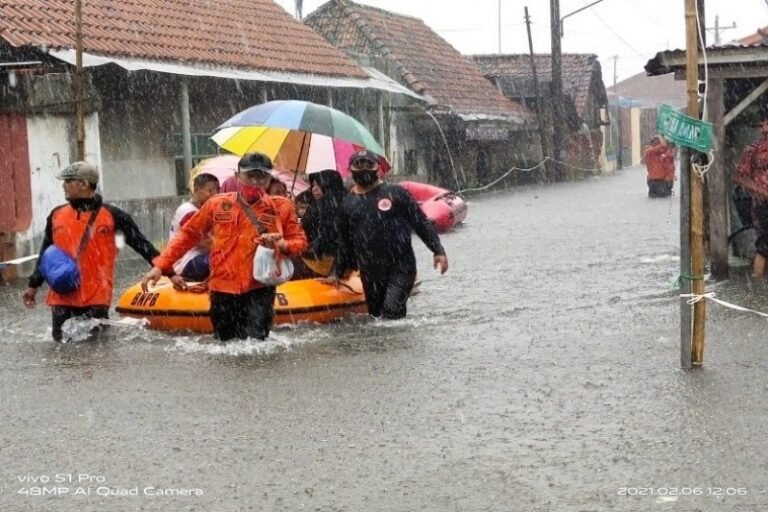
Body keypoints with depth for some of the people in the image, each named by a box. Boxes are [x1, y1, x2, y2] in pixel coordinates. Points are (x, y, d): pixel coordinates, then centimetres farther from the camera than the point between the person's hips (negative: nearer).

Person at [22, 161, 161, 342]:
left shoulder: (111, 215, -3)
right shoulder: (57, 215, 9)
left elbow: (141, 244, -1)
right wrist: (33, 285, 20)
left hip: (96, 296, -3)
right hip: (63, 296, 3)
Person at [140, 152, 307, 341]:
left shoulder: (281, 207, 3)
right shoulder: (217, 205, 5)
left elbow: (300, 241, 8)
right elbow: (188, 235, 12)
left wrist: (282, 245, -15)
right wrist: (160, 265, 7)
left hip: (259, 291, -2)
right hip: (222, 291, 2)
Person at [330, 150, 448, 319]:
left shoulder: (396, 194, 2)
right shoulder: (347, 204, 12)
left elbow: (421, 223, 3)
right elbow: (344, 243, 21)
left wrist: (438, 251, -4)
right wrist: (337, 272, 18)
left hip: (400, 268, -4)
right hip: (370, 273, 4)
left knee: (392, 312, -21)